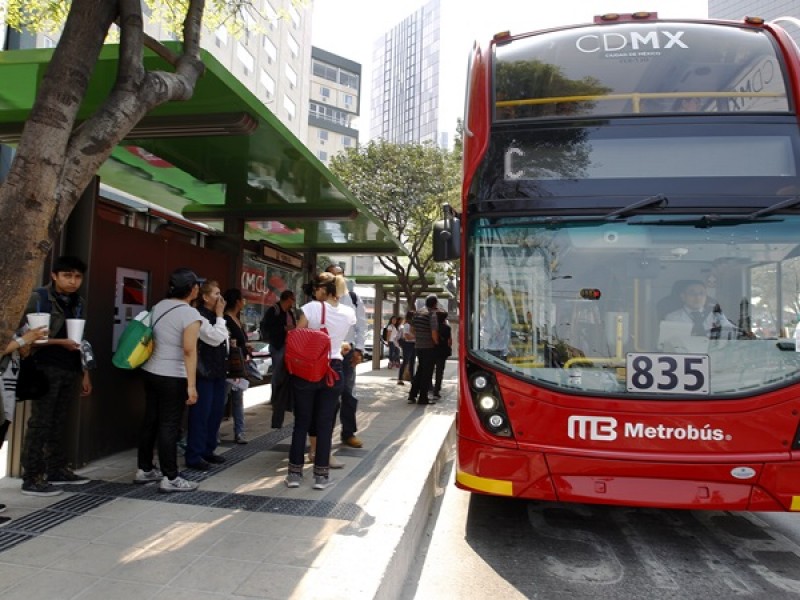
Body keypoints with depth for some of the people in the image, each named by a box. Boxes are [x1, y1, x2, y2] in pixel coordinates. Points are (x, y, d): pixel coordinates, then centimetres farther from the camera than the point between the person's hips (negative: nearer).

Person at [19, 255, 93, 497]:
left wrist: (84, 373, 16)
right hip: (46, 370, -5)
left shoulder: (77, 303, 13)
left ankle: (56, 469, 20)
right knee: (40, 423, -2)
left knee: (58, 423, 11)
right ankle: (32, 478, 4)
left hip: (70, 371, 5)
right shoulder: (39, 297, -4)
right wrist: (60, 342, -19)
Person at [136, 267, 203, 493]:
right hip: (173, 377, -8)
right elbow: (189, 350, -22)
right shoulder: (190, 314, -16)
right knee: (169, 425, -3)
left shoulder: (158, 306, 8)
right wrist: (192, 385, -21)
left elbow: (151, 338, 16)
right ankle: (170, 478, 4)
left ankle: (144, 469, 26)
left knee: (150, 420, 15)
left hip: (151, 372, 8)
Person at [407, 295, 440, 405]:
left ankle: (412, 396, 17)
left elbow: (412, 328, 15)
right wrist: (437, 343, -5)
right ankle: (423, 398, 5)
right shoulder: (432, 314, -13)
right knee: (427, 372, 1)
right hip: (429, 347, -7)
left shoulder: (418, 312, 10)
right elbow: (434, 333, -20)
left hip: (418, 346, 7)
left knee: (420, 371, 17)